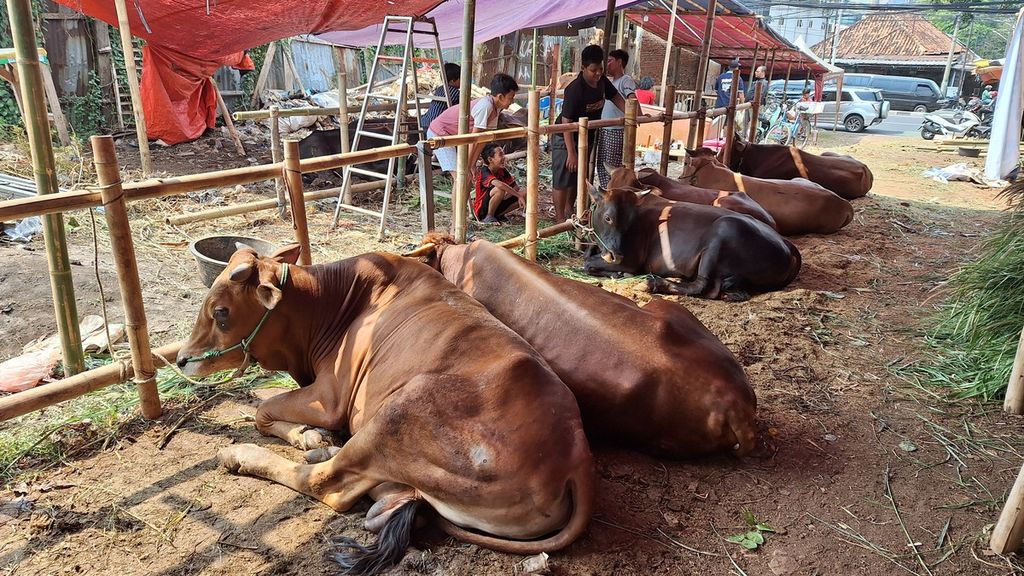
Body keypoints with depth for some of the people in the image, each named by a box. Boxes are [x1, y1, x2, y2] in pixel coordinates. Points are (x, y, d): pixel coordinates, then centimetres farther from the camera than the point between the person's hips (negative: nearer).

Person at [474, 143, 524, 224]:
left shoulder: (502, 171, 1)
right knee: (500, 190, -34)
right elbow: (499, 184, -42)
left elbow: (516, 187, 4)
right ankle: (488, 217, -13)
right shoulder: (484, 172, -23)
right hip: (482, 210, -8)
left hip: (496, 207, 8)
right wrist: (519, 195, -36)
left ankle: (498, 215, 5)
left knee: (524, 195, -4)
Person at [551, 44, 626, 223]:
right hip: (565, 139, -8)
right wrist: (571, 153, -29)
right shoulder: (574, 90, -29)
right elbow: (566, 123, -29)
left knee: (579, 176, 19)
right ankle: (560, 218, 5)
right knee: (562, 179, -2)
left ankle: (569, 209, 36)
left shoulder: (602, 81, -7)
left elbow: (615, 97, 11)